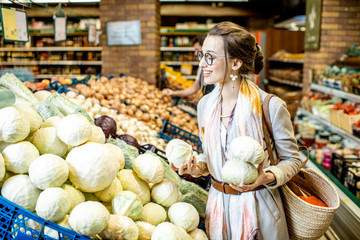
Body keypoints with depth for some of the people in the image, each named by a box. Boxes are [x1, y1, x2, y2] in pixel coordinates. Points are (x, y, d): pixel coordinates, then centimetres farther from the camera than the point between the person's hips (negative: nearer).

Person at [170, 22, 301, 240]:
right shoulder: (205, 104, -1)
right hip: (218, 204, 5)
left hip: (258, 207, -4)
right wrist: (198, 166, -8)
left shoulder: (271, 106, -18)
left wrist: (268, 177, -25)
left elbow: (292, 160, -7)